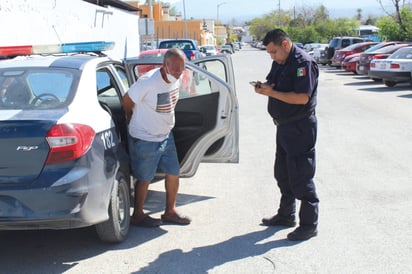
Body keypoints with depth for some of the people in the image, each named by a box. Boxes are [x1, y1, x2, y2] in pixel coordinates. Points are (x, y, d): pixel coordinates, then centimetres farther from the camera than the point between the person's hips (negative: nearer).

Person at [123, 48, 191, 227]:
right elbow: (127, 100, -13)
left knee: (173, 173, 11)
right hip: (144, 139, -7)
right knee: (145, 179, 5)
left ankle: (170, 212, 27)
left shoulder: (177, 79, -3)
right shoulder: (148, 81, -27)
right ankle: (137, 215, 23)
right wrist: (133, 121, 3)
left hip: (166, 135, 7)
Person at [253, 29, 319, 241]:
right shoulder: (279, 62, 11)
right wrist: (263, 87, -5)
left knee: (301, 177, -5)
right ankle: (286, 215, 33)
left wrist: (272, 93, -23)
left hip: (300, 127, -10)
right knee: (283, 173, 18)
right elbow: (272, 83, 19)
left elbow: (302, 97, -26)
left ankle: (309, 224, 5)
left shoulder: (303, 62, -18)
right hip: (284, 125, 10)